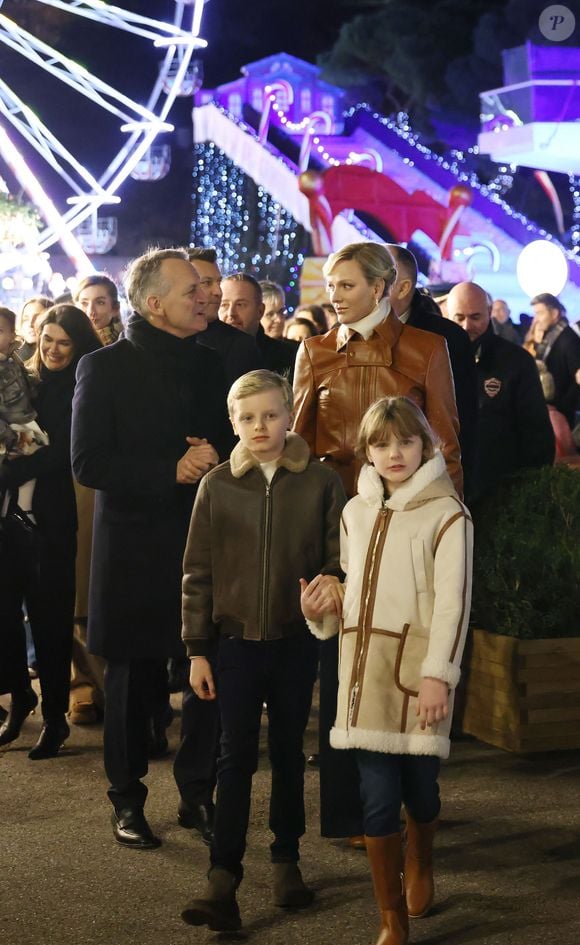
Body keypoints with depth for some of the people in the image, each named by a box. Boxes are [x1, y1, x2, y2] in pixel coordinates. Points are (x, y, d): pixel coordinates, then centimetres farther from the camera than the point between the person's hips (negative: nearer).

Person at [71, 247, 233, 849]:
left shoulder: (210, 365, 11)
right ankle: (126, 801, 20)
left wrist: (215, 456, -7)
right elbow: (89, 463, -11)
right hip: (134, 548, -3)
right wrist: (172, 469, -17)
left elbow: (235, 439, 16)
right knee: (133, 678, 6)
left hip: (203, 543, 4)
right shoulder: (106, 367, -4)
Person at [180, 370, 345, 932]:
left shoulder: (321, 483, -4)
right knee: (236, 758, 0)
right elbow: (197, 573, 0)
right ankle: (223, 877, 4)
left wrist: (331, 582, -21)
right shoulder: (217, 486, -3)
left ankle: (286, 859, 28)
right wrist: (197, 651, -1)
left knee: (288, 753, 13)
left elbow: (338, 558, 3)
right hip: (235, 640, 0)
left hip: (296, 641, 0)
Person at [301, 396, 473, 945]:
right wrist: (319, 610, 1)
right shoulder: (355, 511, 13)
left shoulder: (447, 515, -5)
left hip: (418, 669, -3)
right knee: (377, 794, 0)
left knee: (419, 785, 7)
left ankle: (419, 865, 41)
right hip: (363, 665, 4)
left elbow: (453, 602, -11)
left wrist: (438, 675, -19)